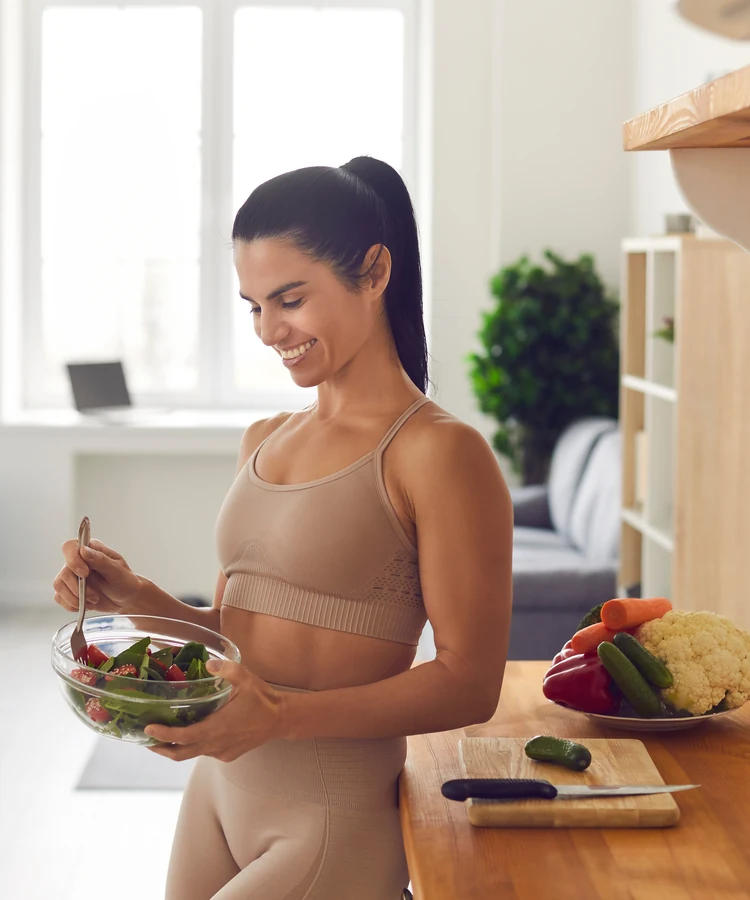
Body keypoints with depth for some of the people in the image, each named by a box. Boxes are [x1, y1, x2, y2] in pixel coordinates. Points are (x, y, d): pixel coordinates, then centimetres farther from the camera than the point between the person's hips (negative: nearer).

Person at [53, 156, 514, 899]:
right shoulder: (263, 442, 10)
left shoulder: (437, 453, -12)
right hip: (213, 795, 7)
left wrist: (286, 716, -23)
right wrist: (138, 599, 0)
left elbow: (468, 685, -14)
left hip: (333, 824, -6)